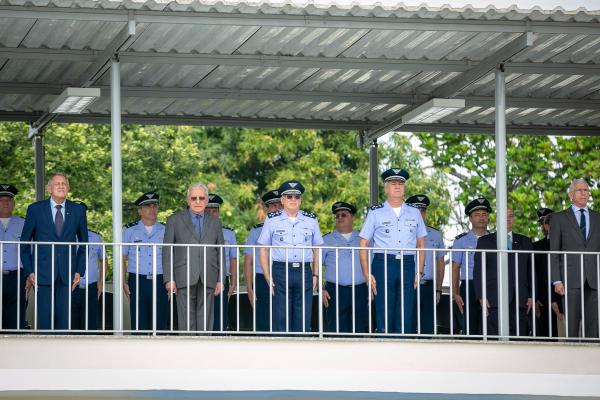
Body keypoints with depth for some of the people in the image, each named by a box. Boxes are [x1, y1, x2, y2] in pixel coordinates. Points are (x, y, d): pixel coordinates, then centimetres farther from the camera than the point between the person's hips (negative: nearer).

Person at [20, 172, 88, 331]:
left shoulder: (78, 210, 8)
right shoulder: (35, 209, 3)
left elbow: (83, 243, 14)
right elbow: (24, 243, 7)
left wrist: (79, 270, 4)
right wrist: (29, 271, -1)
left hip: (67, 274, 1)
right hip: (43, 274, -1)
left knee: (64, 318, 0)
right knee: (44, 318, -4)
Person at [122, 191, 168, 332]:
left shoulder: (165, 231, 10)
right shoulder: (130, 231, 9)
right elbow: (122, 259, 9)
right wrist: (124, 282, -1)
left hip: (159, 282, 0)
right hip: (137, 282, 0)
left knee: (160, 325, -2)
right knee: (139, 325, -3)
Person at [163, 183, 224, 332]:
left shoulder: (215, 222, 15)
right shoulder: (175, 220, 9)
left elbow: (220, 252, 14)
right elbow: (167, 251, 4)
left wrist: (220, 279, 5)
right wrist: (169, 279, -5)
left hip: (208, 280, 2)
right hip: (184, 279, -2)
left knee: (205, 322, 0)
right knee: (186, 321, -5)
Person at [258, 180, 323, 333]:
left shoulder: (311, 220, 13)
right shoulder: (272, 220, 7)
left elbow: (316, 249, 16)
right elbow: (263, 250, 7)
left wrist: (315, 275, 5)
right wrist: (268, 277, -3)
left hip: (304, 272, 2)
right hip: (280, 270, -2)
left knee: (303, 320, 0)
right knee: (281, 321, -4)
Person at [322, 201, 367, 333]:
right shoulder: (326, 241, 11)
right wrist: (321, 289, -4)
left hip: (360, 291, 2)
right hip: (336, 291, -2)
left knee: (359, 330, 1)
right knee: (336, 330, -6)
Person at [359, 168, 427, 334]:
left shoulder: (414, 213, 14)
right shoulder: (376, 212, 6)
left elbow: (420, 245, 16)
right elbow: (363, 244, 5)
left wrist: (419, 272, 6)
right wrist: (367, 275, -4)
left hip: (407, 264, 2)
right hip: (383, 263, -2)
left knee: (406, 318, 0)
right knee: (384, 318, -5)